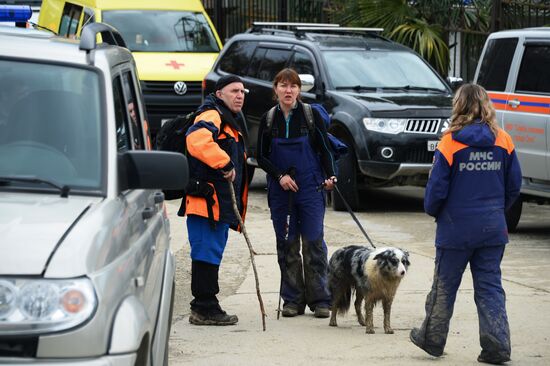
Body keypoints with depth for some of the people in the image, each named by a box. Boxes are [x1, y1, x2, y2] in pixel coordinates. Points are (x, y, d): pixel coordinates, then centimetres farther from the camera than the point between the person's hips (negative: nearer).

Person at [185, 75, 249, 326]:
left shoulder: (229, 122, 25)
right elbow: (197, 140, -31)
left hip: (221, 203, 11)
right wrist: (225, 164, -27)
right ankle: (205, 309, -7)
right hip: (207, 200, -11)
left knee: (212, 255, 13)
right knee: (207, 254, -8)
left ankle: (204, 307, 19)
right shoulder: (212, 116, -10)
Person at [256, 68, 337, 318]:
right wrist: (280, 176, -9)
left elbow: (324, 149, 3)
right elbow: (261, 157, 6)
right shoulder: (268, 120, 4)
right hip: (280, 190, 2)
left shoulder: (311, 115, -1)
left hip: (310, 187, -2)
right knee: (287, 244, 3)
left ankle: (320, 300, -1)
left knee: (313, 242, -5)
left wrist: (330, 176, -12)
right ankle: (293, 300, 9)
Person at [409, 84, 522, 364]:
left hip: (456, 227, -3)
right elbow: (514, 185, 5)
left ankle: (432, 338, 25)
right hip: (493, 228, 3)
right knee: (490, 287, 7)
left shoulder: (450, 143, -12)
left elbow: (437, 187, -9)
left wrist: (432, 210, 11)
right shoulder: (503, 141, -1)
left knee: (444, 285, 12)